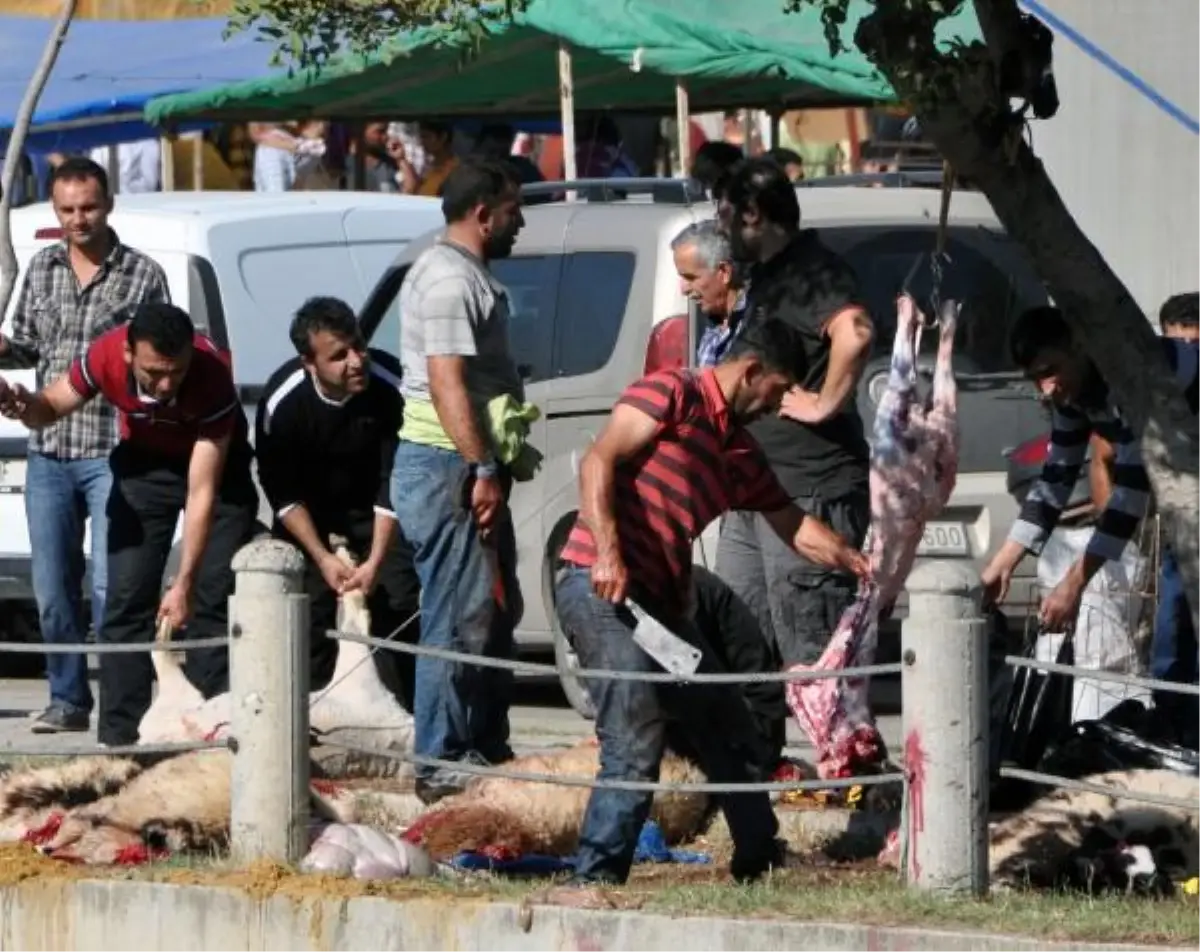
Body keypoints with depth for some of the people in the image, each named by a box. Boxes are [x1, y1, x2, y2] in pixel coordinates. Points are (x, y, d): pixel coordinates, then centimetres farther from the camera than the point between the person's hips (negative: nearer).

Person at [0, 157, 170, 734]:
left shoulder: (143, 274, 0)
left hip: (113, 454, -4)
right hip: (49, 453, 4)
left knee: (110, 584, -10)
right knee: (53, 588, 5)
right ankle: (68, 699, 15)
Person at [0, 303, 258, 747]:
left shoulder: (212, 375, -37)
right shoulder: (105, 358, -29)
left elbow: (202, 492, -36)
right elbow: (52, 407, -8)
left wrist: (184, 584, -39)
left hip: (215, 462, -2)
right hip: (144, 462, 2)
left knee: (215, 597, -11)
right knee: (126, 596, -6)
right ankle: (119, 739, -6)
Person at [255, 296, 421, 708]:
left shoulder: (390, 388, -30)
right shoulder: (282, 402, -27)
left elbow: (394, 486, -23)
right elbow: (282, 492, -13)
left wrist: (375, 562, -26)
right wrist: (322, 558, -17)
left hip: (375, 513, 0)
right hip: (310, 512, 0)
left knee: (399, 606, -10)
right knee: (308, 608, -9)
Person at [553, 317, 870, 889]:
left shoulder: (742, 454, 22)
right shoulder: (673, 395, -3)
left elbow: (795, 527, 31)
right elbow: (599, 462, -14)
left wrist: (861, 566, 18)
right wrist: (607, 552, -25)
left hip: (661, 604, 9)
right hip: (601, 587, -9)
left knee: (726, 730, 17)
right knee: (636, 743, -19)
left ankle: (760, 863, 31)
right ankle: (595, 879, -18)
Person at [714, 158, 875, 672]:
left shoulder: (810, 270, -14)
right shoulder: (766, 274, 19)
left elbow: (855, 333, -34)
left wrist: (825, 403, -26)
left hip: (809, 496, -11)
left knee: (810, 653, -10)